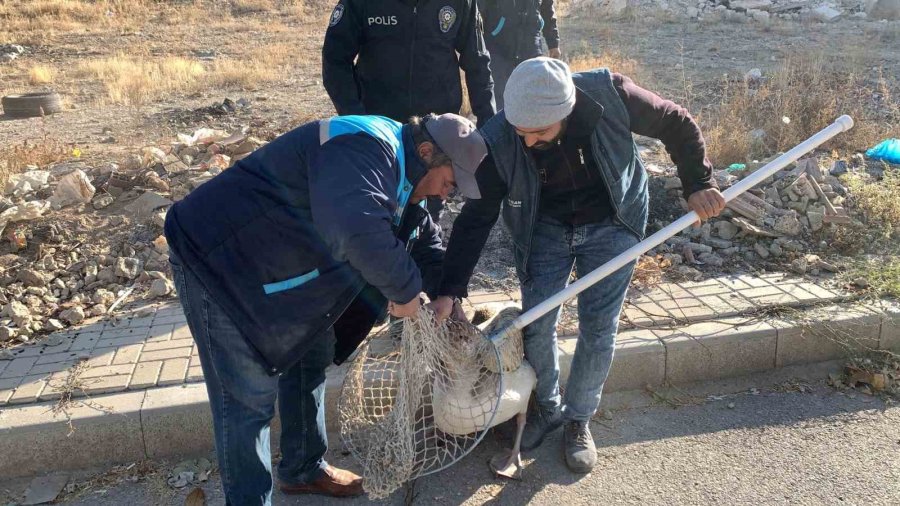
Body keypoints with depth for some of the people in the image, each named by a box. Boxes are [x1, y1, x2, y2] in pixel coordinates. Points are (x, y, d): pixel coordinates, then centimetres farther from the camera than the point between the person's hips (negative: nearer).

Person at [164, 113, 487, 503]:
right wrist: (405, 289, -31)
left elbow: (425, 240, 19)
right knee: (250, 396, -6)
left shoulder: (398, 169, 6)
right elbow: (360, 232, -47)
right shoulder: (366, 149, -28)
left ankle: (304, 470, 35)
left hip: (275, 262, 10)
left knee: (311, 356, 17)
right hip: (215, 258, -10)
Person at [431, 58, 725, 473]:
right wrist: (450, 291, -22)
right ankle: (547, 408, 28)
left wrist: (697, 183, -16)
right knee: (536, 326, 0)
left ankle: (578, 420, 23)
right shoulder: (498, 140, -26)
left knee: (598, 329, 0)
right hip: (544, 228, 1)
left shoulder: (609, 95, -28)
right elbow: (477, 217, -18)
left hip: (610, 225, 0)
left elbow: (677, 124, -11)